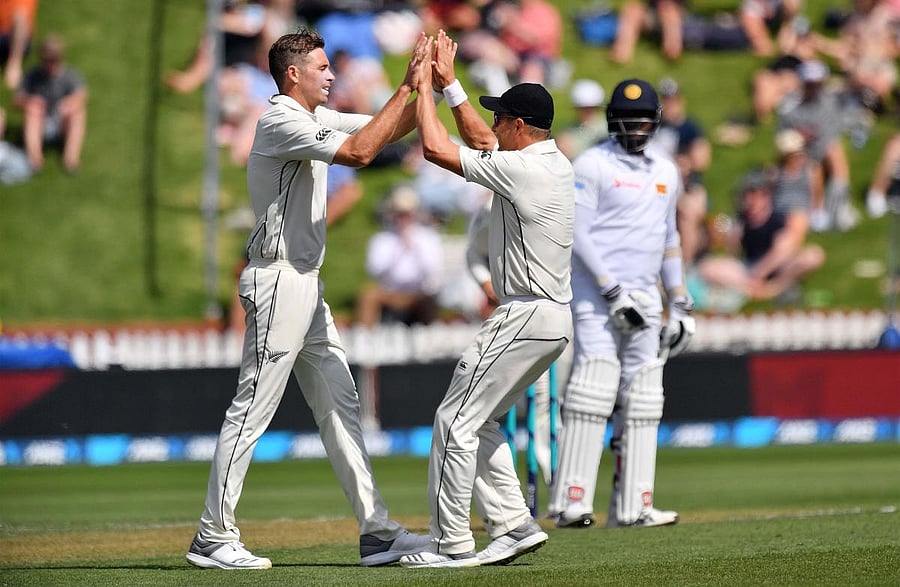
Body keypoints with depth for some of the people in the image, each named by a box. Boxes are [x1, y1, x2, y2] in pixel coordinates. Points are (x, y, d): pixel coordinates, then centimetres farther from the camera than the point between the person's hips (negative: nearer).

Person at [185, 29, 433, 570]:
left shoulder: (318, 117, 16)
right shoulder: (281, 122, -14)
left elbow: (388, 130, 16)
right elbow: (358, 153, -25)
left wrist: (427, 84, 0)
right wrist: (409, 88, -20)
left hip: (306, 283, 10)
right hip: (278, 280, -10)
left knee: (341, 407, 8)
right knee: (253, 410, -7)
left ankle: (377, 532, 9)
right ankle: (214, 539, -3)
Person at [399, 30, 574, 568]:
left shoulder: (523, 169, -17)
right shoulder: (557, 164, 12)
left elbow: (436, 148, -16)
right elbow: (481, 141, 27)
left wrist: (424, 86, -4)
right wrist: (449, 84, 24)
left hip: (526, 318, -10)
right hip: (554, 319, 10)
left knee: (456, 420, -5)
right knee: (479, 420, 17)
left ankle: (452, 544, -4)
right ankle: (514, 525, 13)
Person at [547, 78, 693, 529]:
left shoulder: (665, 172, 17)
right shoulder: (592, 165, -4)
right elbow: (577, 234, -11)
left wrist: (680, 304, 17)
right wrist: (614, 290, -18)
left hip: (644, 301, 7)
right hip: (596, 296, -7)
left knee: (642, 402, 1)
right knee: (594, 390, -15)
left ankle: (631, 506, 2)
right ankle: (571, 502, -16)